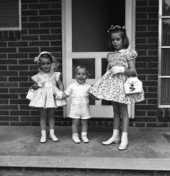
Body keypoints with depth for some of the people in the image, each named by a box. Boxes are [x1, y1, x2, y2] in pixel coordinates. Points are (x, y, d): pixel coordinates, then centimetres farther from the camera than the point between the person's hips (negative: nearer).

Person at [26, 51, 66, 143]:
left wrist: (61, 93, -15)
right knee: (43, 115, 7)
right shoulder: (38, 76, -1)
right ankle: (43, 134, 15)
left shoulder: (55, 75, 0)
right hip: (42, 97, 0)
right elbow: (33, 86, 8)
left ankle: (52, 133, 20)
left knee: (51, 115, 10)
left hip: (52, 97, 0)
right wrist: (35, 86, -14)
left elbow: (61, 84, 1)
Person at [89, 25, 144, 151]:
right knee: (116, 111, 13)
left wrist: (121, 69, -22)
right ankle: (115, 136, 23)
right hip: (112, 84, 6)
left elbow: (133, 72, -9)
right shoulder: (110, 55, 11)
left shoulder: (128, 53, -6)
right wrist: (103, 83, 5)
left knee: (123, 112, 1)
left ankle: (124, 139, 9)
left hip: (122, 84, -6)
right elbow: (107, 71, 13)